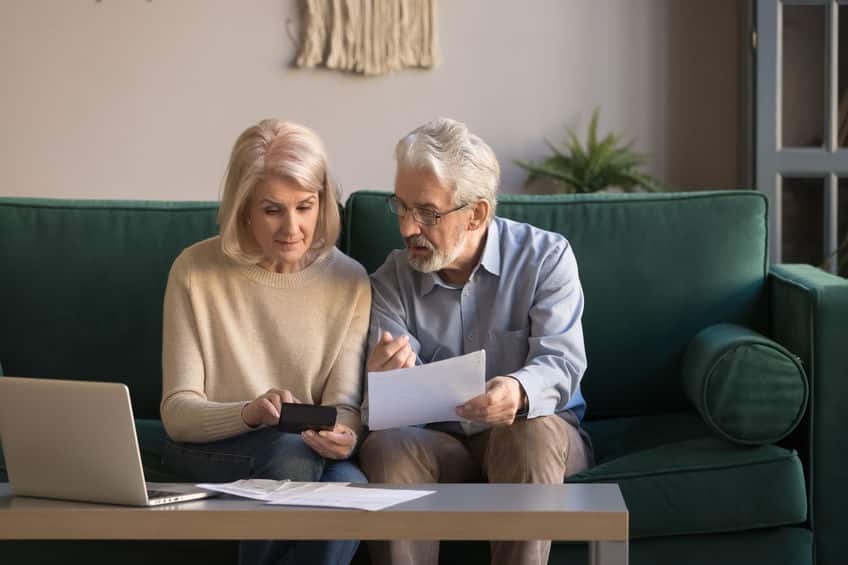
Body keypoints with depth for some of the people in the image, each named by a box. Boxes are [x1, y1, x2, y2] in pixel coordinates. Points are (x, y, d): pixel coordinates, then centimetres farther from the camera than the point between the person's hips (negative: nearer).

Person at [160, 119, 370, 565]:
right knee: (292, 453, -34)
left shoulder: (349, 281, 0)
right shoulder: (196, 271, -6)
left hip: (305, 450, 2)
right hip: (208, 450, -1)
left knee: (348, 485, -33)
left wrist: (343, 432, -28)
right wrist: (250, 412, -29)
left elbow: (344, 401, -2)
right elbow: (177, 412, -8)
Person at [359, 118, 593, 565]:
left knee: (530, 432, -36)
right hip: (439, 442, 2)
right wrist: (383, 381, -36)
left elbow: (561, 363, -19)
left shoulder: (545, 256, -6)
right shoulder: (391, 281, 1)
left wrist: (519, 392, -44)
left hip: (541, 433, -2)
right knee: (384, 447, -30)